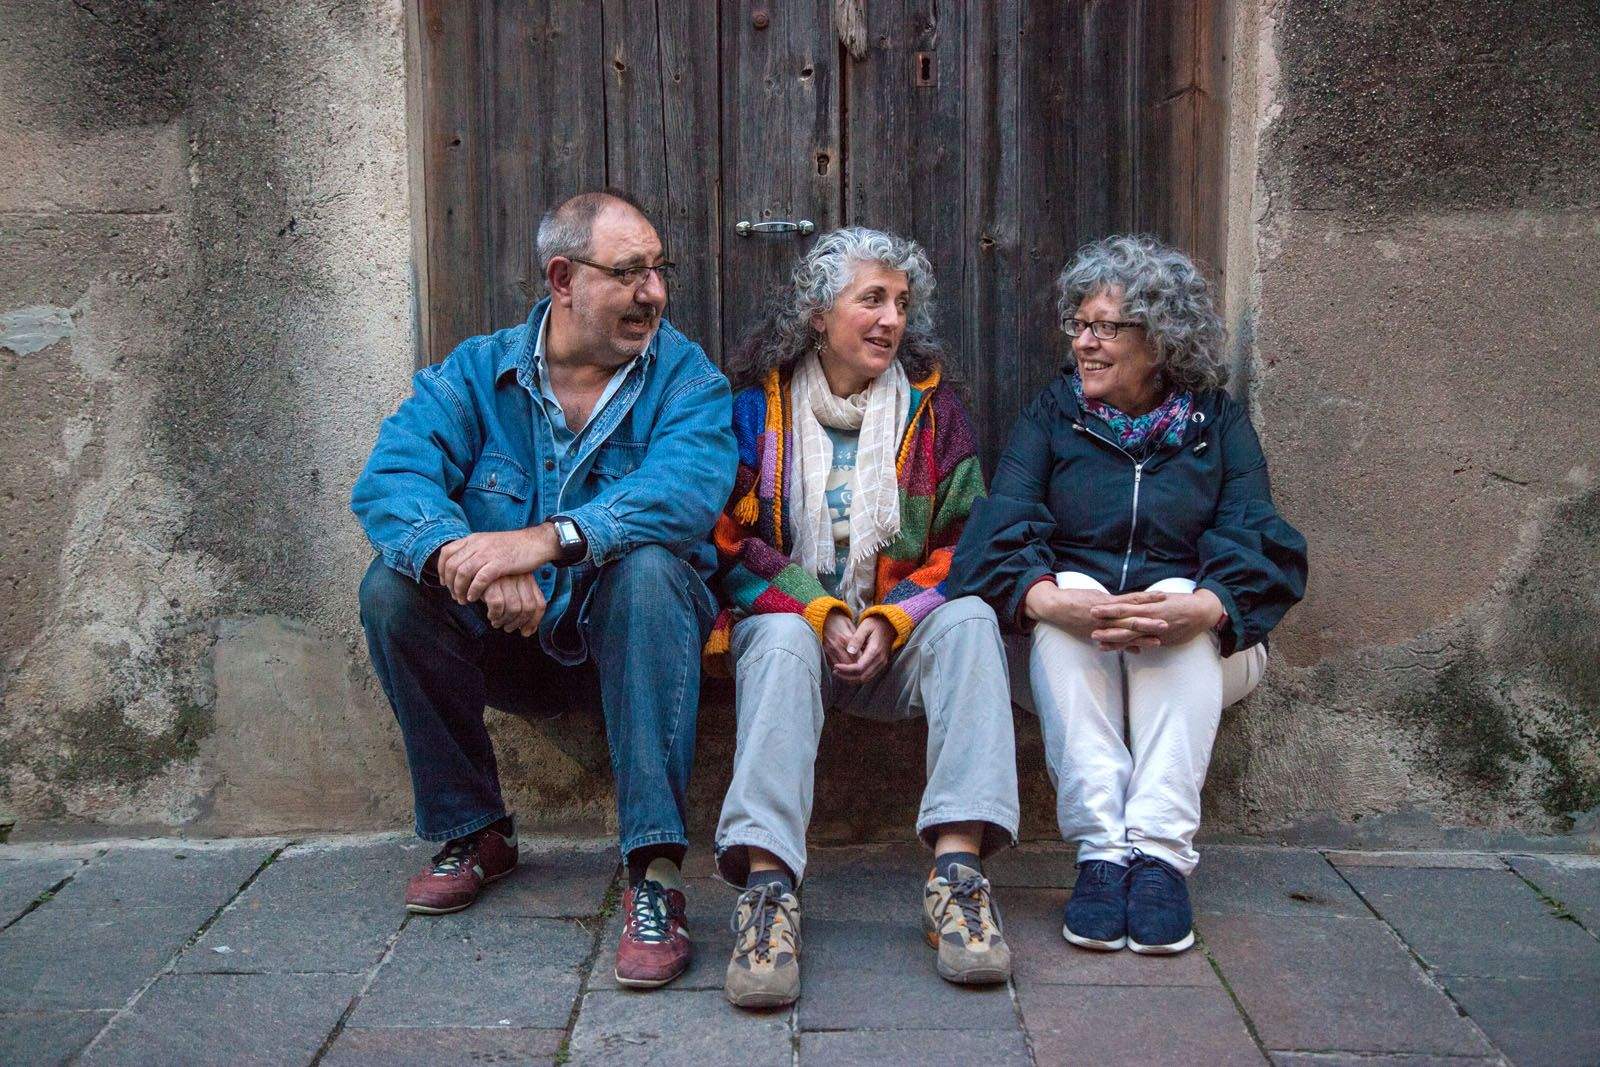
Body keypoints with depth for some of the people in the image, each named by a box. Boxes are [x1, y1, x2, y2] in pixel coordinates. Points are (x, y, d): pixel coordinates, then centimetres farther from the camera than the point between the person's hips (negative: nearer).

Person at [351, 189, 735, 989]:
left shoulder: (684, 376, -5)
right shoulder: (476, 373, 0)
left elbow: (687, 489, -26)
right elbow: (389, 479, -16)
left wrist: (549, 540, -40)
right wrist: (465, 554, -38)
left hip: (623, 634, -2)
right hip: (509, 642, 3)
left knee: (647, 568, -33)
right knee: (393, 586, -21)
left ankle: (654, 873, -35)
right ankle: (472, 831, -3)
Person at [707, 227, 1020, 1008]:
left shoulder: (931, 405, 11)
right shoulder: (757, 402, 5)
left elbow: (962, 541, 6)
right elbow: (730, 539, -1)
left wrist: (892, 620, -11)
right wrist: (817, 613, -14)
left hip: (900, 635, 2)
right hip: (788, 622, -2)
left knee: (971, 619, -29)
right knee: (782, 638, -36)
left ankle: (958, 871, -39)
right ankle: (767, 887, -47)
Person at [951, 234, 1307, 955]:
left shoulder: (1217, 421, 7)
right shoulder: (1052, 415, 8)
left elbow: (1258, 546, -9)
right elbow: (997, 535, -9)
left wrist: (1199, 608, -33)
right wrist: (1054, 600, -32)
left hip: (1198, 652, 0)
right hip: (1072, 653, 1)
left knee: (1179, 596, -31)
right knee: (1066, 593, -30)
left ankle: (1160, 853, -37)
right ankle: (1100, 849, -37)